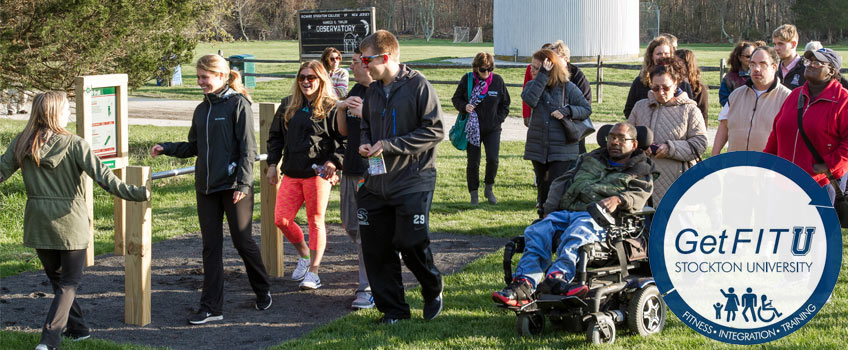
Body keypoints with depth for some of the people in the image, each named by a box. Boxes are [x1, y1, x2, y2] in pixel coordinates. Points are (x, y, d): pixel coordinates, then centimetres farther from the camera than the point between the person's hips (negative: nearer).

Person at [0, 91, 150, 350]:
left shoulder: (22, 143, -2)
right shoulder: (74, 145, -13)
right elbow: (102, 175, -20)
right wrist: (132, 193, -18)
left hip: (38, 223, 4)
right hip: (70, 223, -4)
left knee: (57, 278, 22)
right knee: (69, 283, 6)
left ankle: (77, 327, 30)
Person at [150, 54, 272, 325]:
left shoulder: (238, 104, -7)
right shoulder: (202, 109, 13)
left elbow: (247, 147, -11)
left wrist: (243, 183, -17)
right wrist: (166, 148, 6)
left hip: (234, 185, -6)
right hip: (206, 186, 6)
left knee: (242, 241, 2)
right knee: (211, 246, 5)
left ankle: (263, 291, 26)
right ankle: (211, 307, 6)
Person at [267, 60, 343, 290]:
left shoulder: (330, 108, -3)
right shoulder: (288, 106, 12)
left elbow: (344, 140, -3)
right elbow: (275, 136, 19)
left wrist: (334, 162, -16)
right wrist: (273, 164, 12)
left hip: (318, 174, -5)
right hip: (291, 174, 5)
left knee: (315, 221, 0)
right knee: (281, 219, 0)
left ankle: (313, 272, 7)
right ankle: (304, 255, 24)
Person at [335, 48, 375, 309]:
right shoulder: (356, 91, 14)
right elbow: (344, 131, 17)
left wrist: (366, 114, -27)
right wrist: (341, 109, 0)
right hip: (351, 169, 9)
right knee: (351, 226, 15)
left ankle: (369, 289, 0)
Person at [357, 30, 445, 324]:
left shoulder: (418, 85, -9)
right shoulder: (373, 91, 11)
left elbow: (435, 131, -14)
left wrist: (390, 145, -17)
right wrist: (365, 143, 0)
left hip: (413, 181, -7)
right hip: (377, 183, 7)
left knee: (412, 244, -8)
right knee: (376, 249, 3)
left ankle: (433, 290, 21)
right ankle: (393, 308, 15)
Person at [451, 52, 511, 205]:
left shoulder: (497, 80, -1)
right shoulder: (467, 80, -5)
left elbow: (505, 103, 9)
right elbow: (456, 98, 6)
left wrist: (499, 119, -2)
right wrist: (464, 106, -15)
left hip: (493, 129, 0)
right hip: (473, 128, 0)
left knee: (493, 159, -11)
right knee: (473, 162, 2)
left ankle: (489, 189, 12)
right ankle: (473, 194, 15)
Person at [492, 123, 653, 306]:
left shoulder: (640, 171, 21)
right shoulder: (591, 160, 35)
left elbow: (640, 195, 0)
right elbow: (562, 182, 32)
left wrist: (618, 199, -22)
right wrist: (549, 209, 14)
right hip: (565, 212, 5)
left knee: (576, 235, -40)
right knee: (536, 232, -26)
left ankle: (559, 275, -64)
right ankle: (524, 283, -43)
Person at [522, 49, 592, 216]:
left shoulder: (568, 88, -3)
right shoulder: (533, 85, 6)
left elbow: (587, 108, 0)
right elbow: (530, 100, -17)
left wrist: (567, 111, -16)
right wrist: (543, 76, -19)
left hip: (562, 150, -4)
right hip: (538, 149, 4)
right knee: (543, 188, 14)